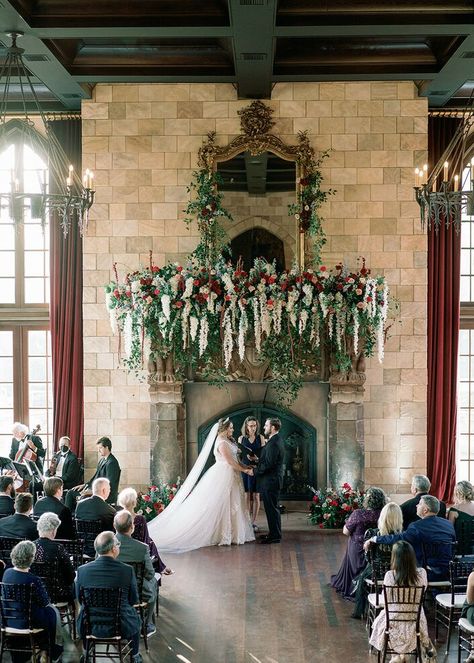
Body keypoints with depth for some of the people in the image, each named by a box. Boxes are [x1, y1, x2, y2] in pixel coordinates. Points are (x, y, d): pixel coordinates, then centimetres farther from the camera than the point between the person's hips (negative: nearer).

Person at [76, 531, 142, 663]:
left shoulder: (82, 570, -12)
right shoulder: (127, 570, -16)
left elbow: (79, 599, 3)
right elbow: (134, 600, -2)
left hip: (90, 627, 1)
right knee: (135, 616, 34)